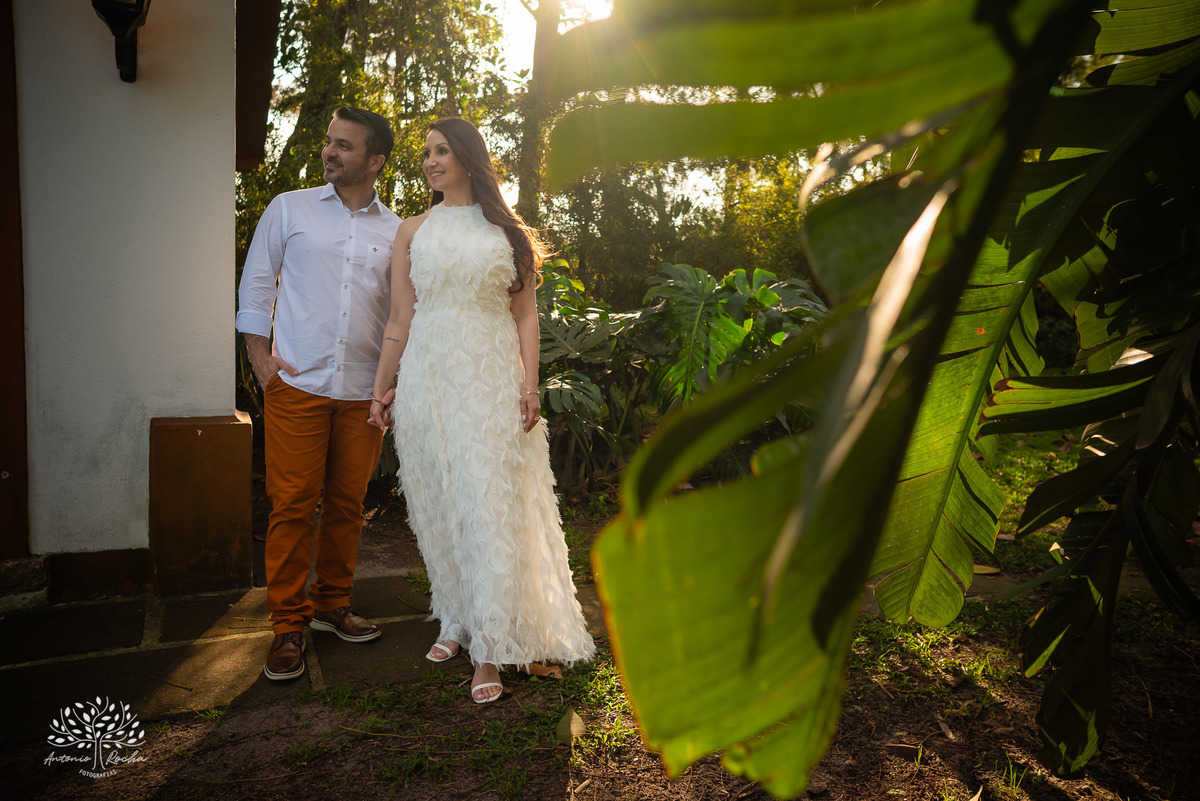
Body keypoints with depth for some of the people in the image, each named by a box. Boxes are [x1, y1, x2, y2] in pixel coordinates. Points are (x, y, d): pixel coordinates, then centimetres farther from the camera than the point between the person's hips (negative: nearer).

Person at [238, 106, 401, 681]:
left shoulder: (396, 231, 11)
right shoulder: (289, 209, 8)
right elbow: (256, 281, 8)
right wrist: (259, 356, -1)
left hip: (365, 390, 2)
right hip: (297, 382, -2)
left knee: (347, 504, 8)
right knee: (292, 505, -3)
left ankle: (332, 605, 26)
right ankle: (287, 626, 10)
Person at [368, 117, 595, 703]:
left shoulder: (506, 232, 10)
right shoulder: (413, 231, 11)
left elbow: (525, 314, 6)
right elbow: (399, 319, 9)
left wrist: (529, 385, -4)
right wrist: (382, 389, 6)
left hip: (493, 379, -1)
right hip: (428, 377, 2)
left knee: (490, 509, -5)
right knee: (438, 505, 6)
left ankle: (489, 650, 2)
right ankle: (456, 622, 24)